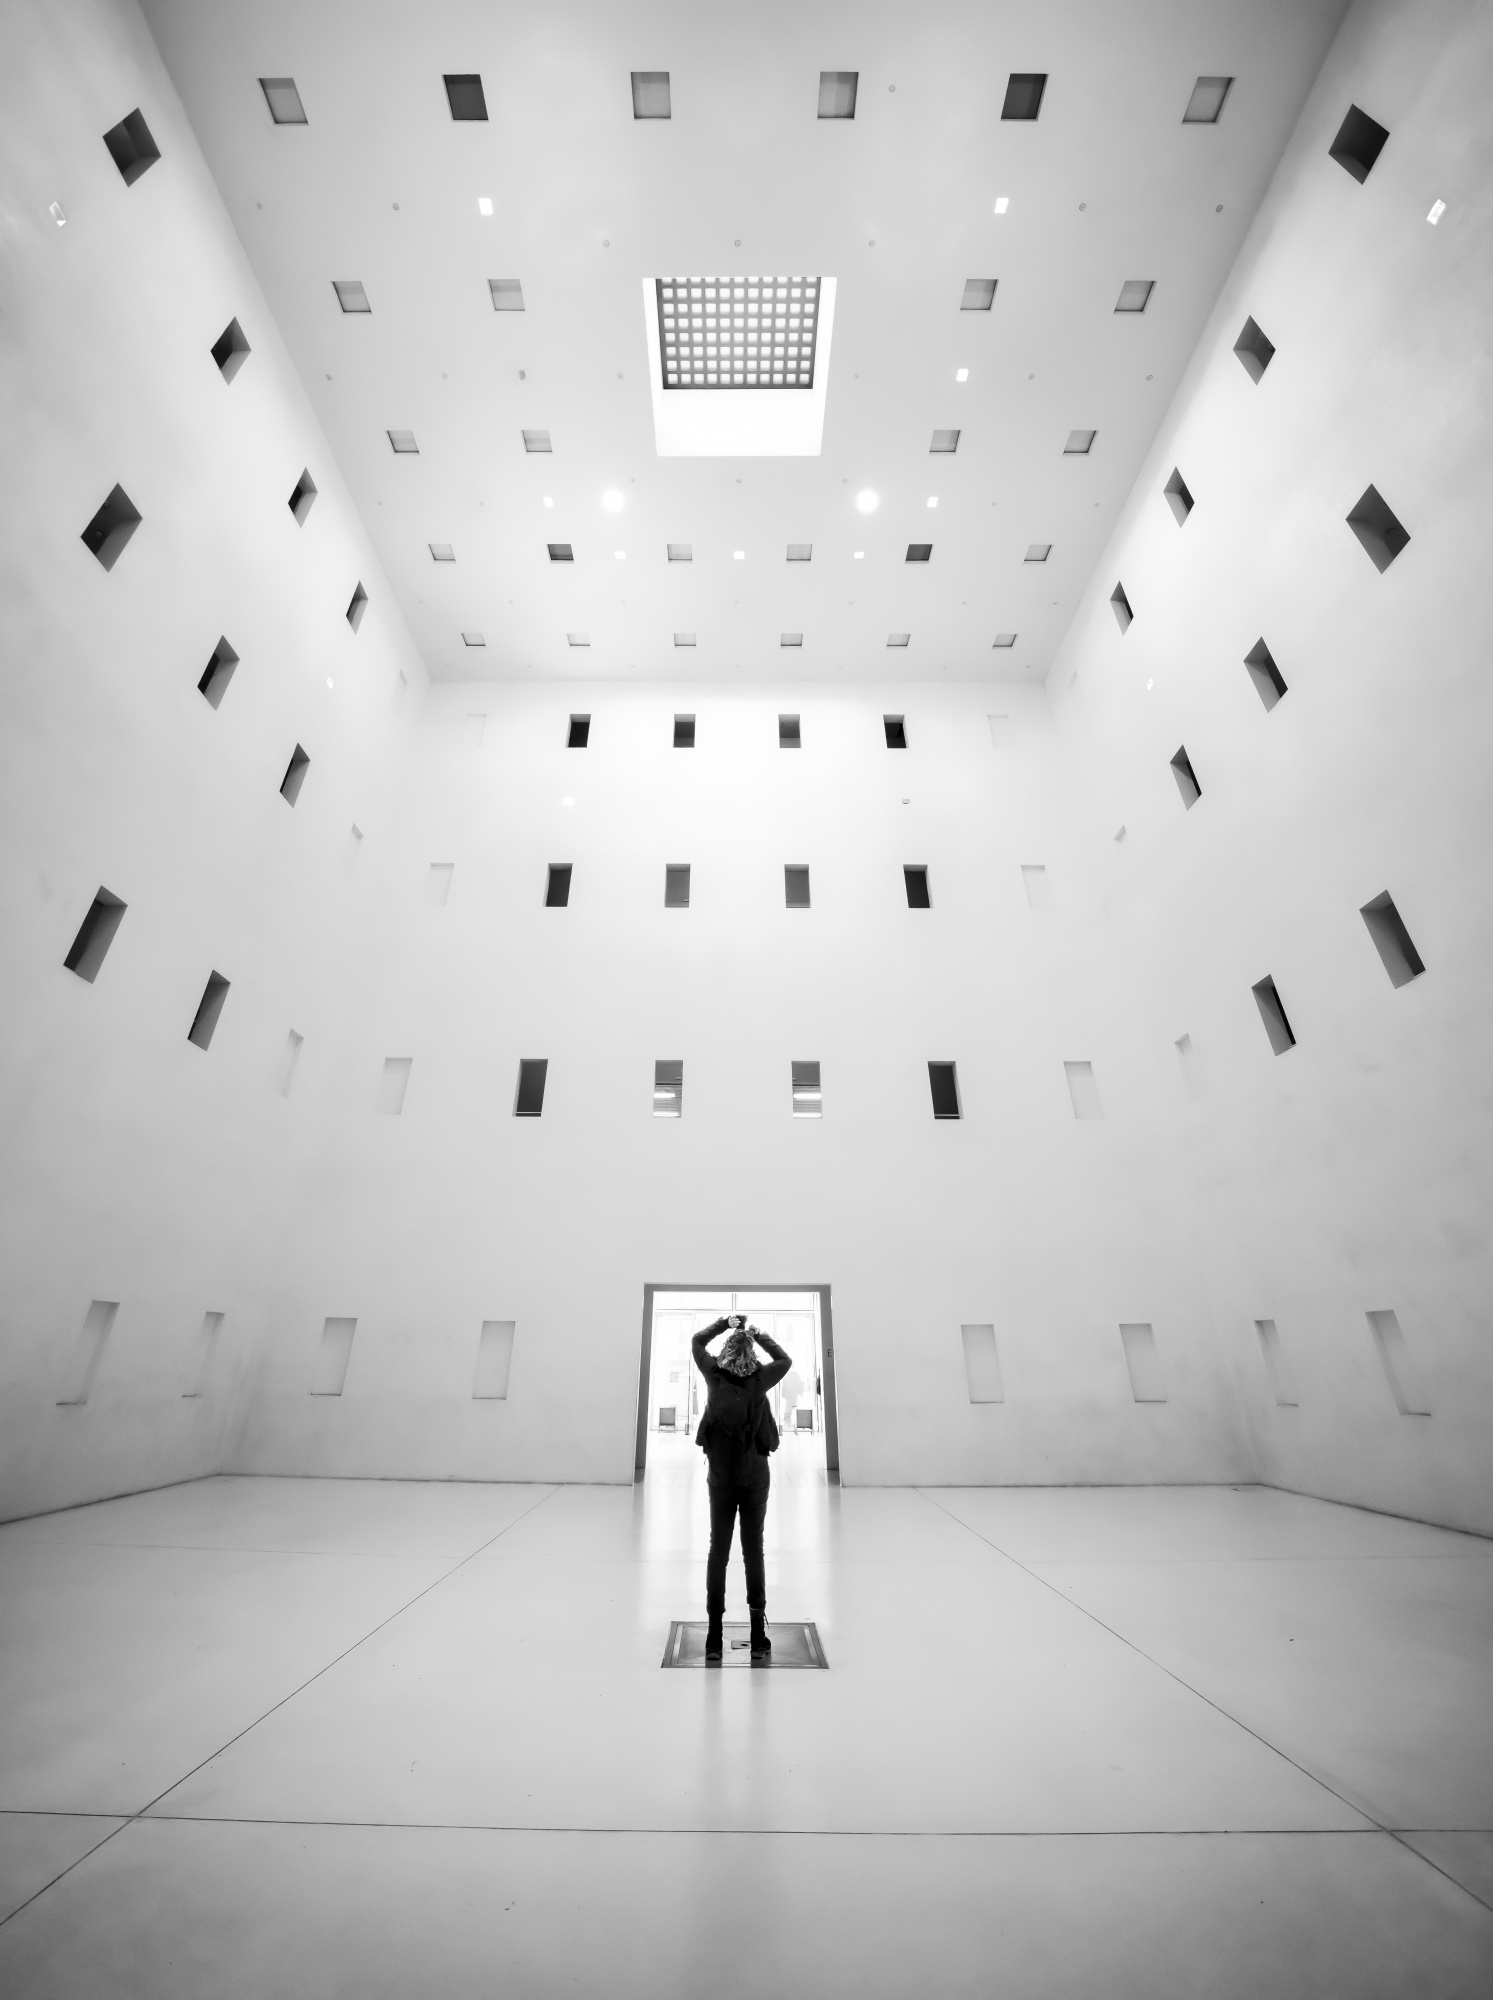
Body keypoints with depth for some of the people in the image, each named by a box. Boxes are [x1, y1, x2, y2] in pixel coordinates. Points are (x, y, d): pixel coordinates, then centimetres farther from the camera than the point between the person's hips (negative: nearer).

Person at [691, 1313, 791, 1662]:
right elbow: (786, 1359, 6)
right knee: (754, 1552, 8)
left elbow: (697, 1341, 6)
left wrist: (726, 1323, 9)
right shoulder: (759, 1379, -14)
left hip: (721, 1477, 1)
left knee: (718, 1551, 9)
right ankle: (759, 1638, 13)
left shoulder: (714, 1375, -11)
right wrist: (758, 1334, 5)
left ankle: (714, 1638, 13)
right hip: (755, 1478, -1)